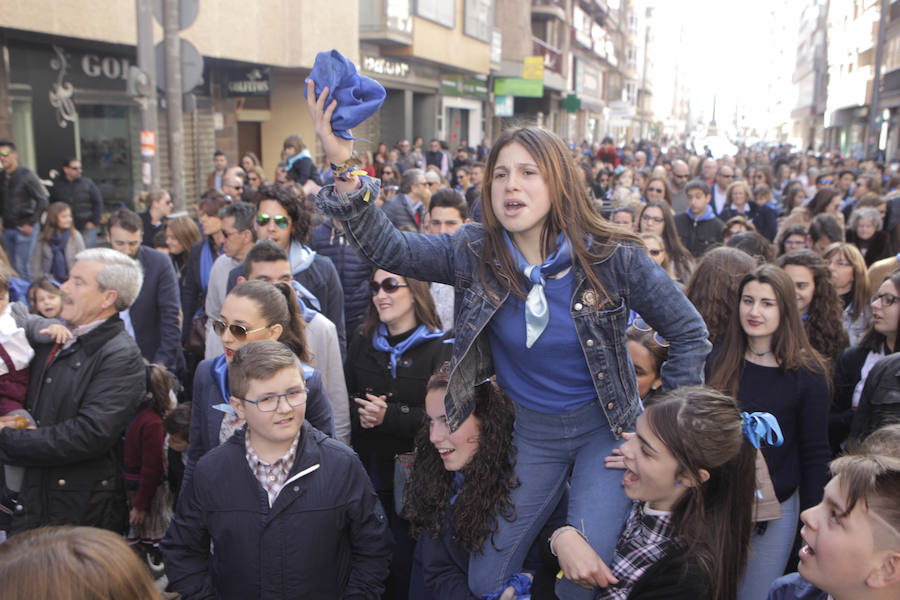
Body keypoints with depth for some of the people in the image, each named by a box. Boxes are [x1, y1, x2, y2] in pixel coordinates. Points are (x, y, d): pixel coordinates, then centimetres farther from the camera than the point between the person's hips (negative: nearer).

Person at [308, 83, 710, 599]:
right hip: (529, 433, 3)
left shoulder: (612, 257, -15)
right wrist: (344, 168, -27)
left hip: (605, 428, -2)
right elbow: (391, 249, -15)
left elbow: (690, 334, -6)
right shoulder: (477, 254, -9)